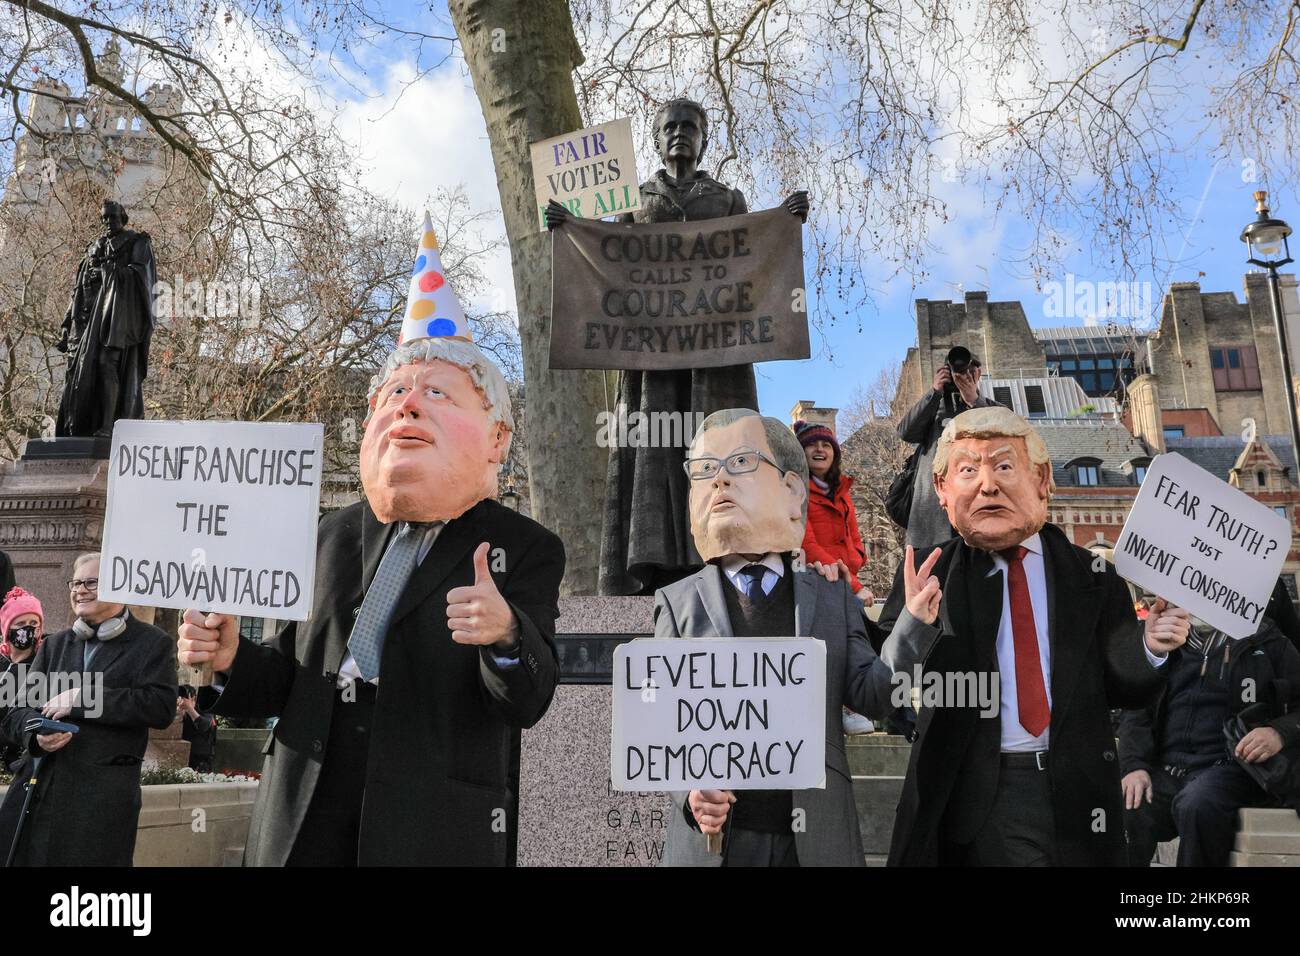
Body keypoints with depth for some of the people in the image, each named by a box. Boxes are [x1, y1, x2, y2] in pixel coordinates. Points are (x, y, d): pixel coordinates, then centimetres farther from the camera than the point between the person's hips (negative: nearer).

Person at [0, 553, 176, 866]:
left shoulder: (152, 643, 2)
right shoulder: (54, 644, 18)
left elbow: (161, 707, -13)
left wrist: (82, 699, -14)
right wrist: (36, 733, -10)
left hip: (105, 797, -4)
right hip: (36, 788, 4)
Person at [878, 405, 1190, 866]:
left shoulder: (1091, 575, 3)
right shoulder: (929, 575, -2)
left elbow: (1122, 689, 8)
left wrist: (1148, 647, -12)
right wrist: (913, 627, -30)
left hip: (1079, 793, 2)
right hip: (973, 794, -2)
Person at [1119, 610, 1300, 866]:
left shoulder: (1269, 643, 11)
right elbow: (1136, 714, 13)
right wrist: (1134, 766, -4)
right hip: (1165, 768, 2)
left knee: (1197, 805, -36)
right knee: (1124, 814, -29)